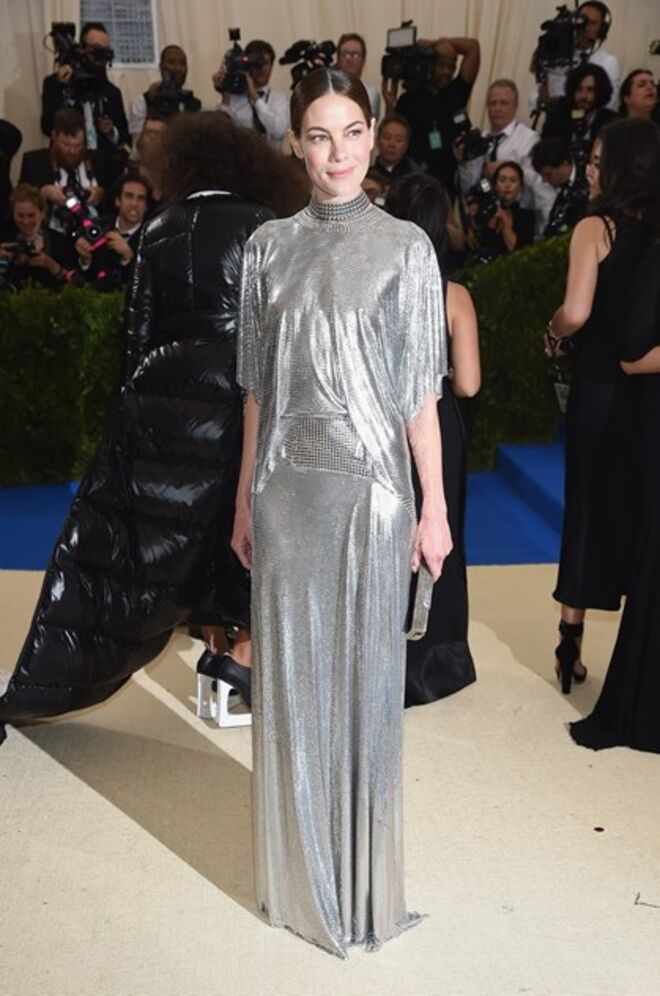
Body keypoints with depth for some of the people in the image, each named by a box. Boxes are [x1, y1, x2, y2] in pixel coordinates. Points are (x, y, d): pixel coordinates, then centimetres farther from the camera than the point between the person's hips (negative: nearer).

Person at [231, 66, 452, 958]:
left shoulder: (404, 247, 0)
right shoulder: (269, 247, 8)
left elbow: (421, 392, -2)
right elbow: (258, 388, 9)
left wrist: (434, 506, -5)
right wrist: (244, 499, 9)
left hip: (369, 485, -2)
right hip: (286, 486, 3)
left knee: (363, 675, 6)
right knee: (291, 675, 10)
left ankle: (363, 880, 27)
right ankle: (301, 872, 30)